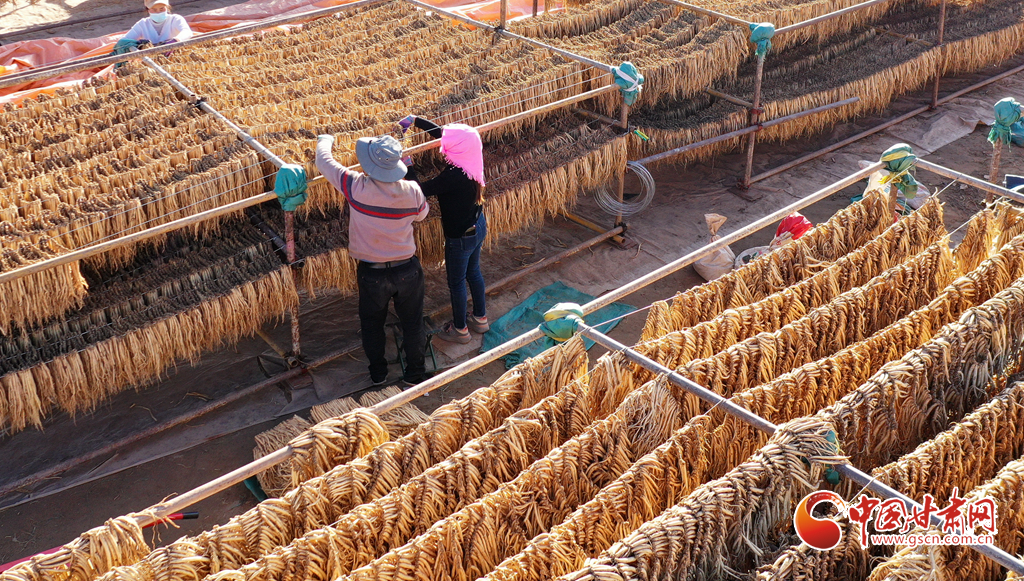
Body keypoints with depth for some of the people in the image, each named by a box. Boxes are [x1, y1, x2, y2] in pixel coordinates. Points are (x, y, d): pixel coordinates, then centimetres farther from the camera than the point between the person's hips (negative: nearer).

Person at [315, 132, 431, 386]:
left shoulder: (356, 187, -23)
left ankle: (378, 373, 39)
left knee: (372, 325, 22)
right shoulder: (411, 191, -17)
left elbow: (324, 161, -8)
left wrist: (325, 140, 14)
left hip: (372, 273, -1)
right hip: (408, 270, 1)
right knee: (412, 323, 20)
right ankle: (415, 373, 33)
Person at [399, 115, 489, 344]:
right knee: (473, 272, 27)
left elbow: (421, 190, -29)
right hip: (478, 226, 8)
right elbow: (439, 131, 4)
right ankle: (480, 318, 45)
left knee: (456, 282, 13)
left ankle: (460, 329, 33)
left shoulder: (454, 174, -35)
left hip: (460, 237, -8)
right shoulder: (468, 160, -10)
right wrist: (414, 119, 4)